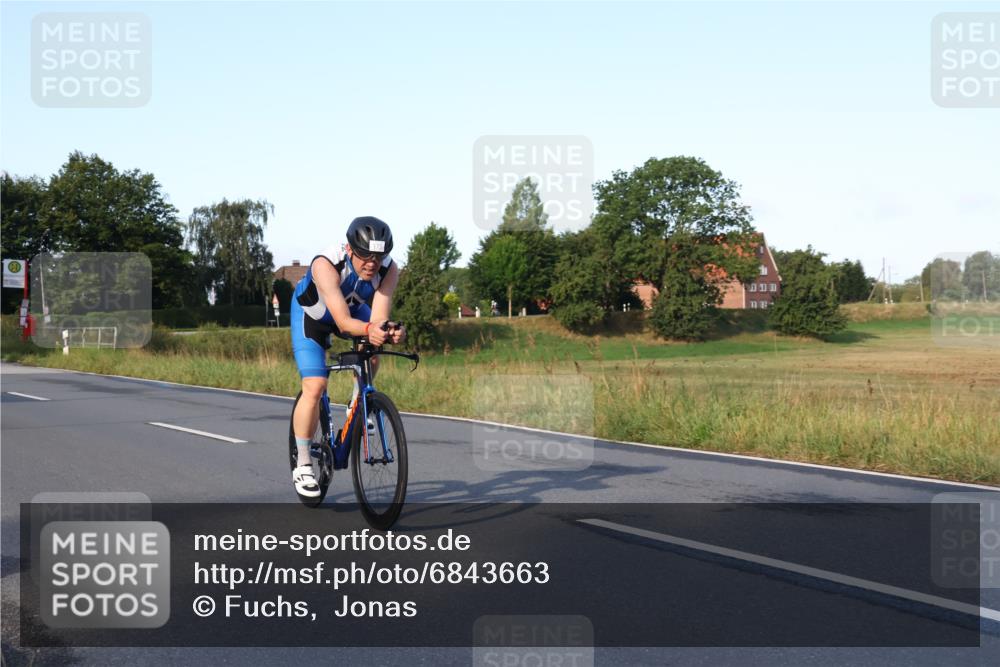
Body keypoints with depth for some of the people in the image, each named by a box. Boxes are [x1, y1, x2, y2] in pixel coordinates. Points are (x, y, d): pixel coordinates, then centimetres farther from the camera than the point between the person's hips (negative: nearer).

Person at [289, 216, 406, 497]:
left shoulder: (389, 269, -30)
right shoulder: (326, 264, -40)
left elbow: (378, 319, -38)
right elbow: (343, 322, -47)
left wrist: (390, 331, -61)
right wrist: (369, 329, -67)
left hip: (355, 308, 4)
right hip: (312, 313, -4)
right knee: (314, 387, -15)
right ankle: (303, 466, -2)